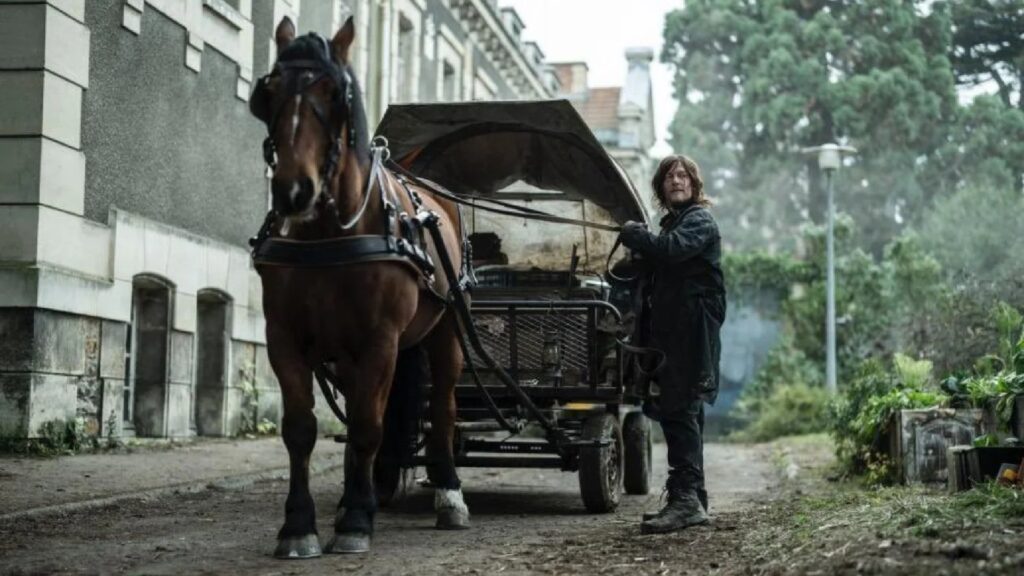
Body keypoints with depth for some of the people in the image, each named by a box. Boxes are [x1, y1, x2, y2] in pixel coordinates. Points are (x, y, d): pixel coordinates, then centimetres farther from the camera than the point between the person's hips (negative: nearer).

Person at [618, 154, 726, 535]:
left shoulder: (700, 222, -4)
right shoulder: (673, 222, 25)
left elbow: (670, 249, -23)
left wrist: (632, 233, -8)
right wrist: (638, 242, 7)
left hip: (692, 331, -10)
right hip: (670, 332, 10)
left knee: (680, 413, -15)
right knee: (681, 415, 11)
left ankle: (685, 499, -19)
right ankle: (694, 500, 17)